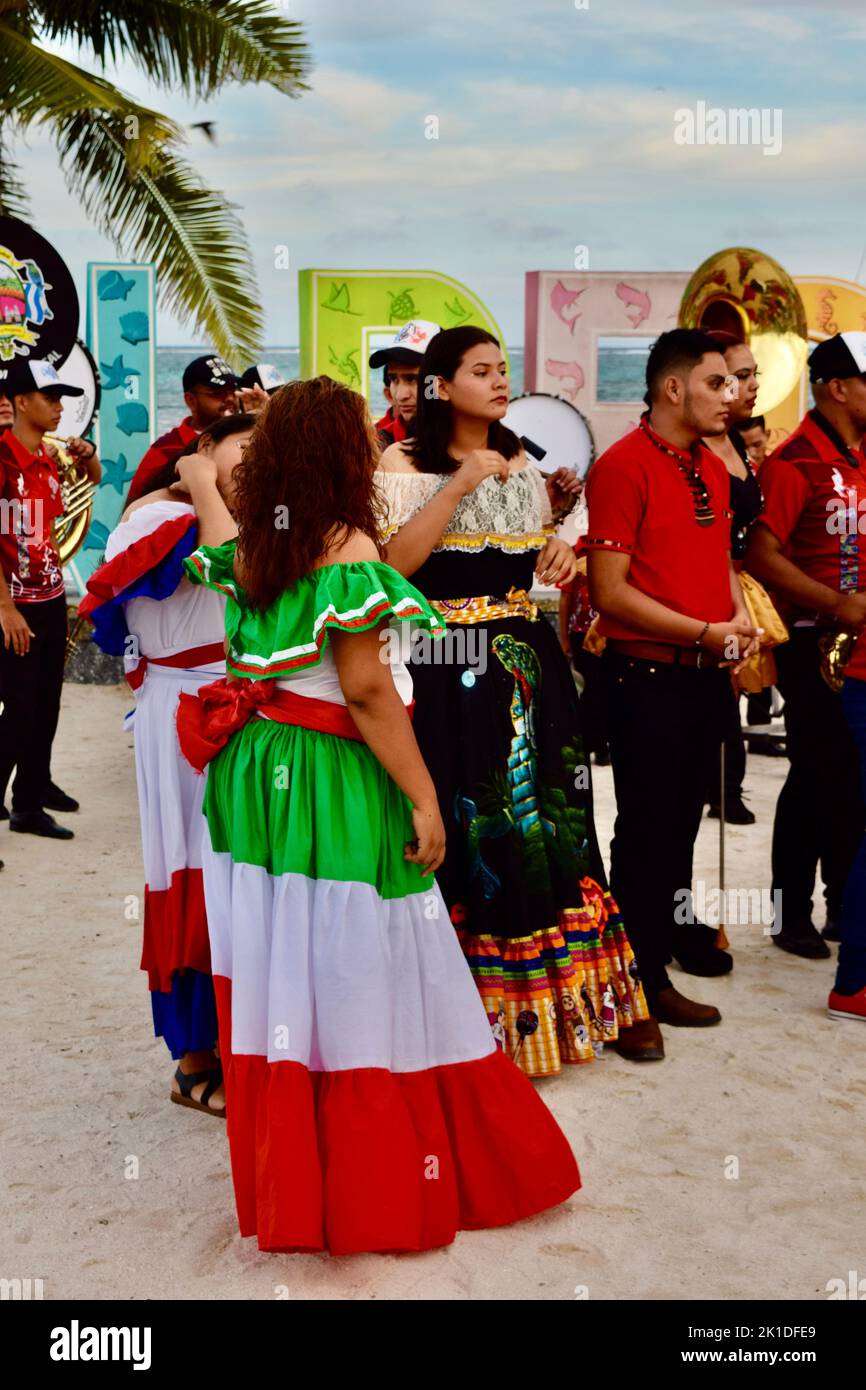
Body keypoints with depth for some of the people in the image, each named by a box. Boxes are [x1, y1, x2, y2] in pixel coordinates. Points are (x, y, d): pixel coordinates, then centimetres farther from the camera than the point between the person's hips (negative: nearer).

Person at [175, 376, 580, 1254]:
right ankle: (376, 1191, 15)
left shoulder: (249, 545, 7)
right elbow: (365, 690, -19)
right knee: (357, 980, 3)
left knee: (274, 979, 14)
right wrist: (423, 799, -15)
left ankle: (284, 1182, 29)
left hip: (254, 778, 8)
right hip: (334, 791, -7)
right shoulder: (347, 549, -14)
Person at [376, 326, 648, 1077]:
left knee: (543, 822, 7)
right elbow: (394, 561, -15)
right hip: (449, 670, -5)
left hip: (529, 662, 6)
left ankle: (545, 1003, 21)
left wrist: (558, 556, 3)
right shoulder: (406, 462, -2)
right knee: (461, 827, -4)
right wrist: (461, 486, -17)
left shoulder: (523, 464, 15)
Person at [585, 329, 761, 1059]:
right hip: (649, 677, -7)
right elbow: (610, 591, -16)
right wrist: (705, 632, -16)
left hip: (709, 673, 8)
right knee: (646, 830, 0)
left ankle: (661, 975, 27)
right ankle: (636, 994, 13)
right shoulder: (624, 466, -12)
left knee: (682, 825, 14)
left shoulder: (713, 468, 13)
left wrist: (742, 621, 4)